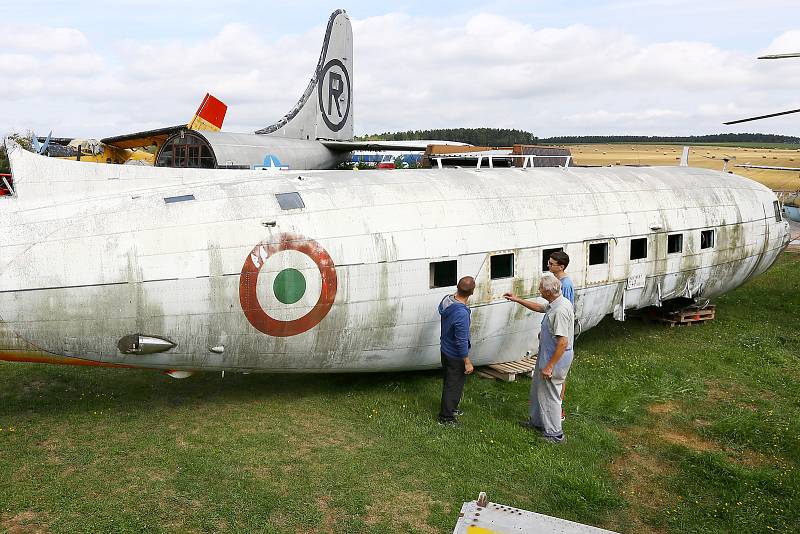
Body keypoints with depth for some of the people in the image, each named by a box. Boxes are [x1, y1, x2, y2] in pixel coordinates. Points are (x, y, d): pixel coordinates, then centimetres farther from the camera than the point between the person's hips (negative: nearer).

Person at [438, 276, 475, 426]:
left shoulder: (446, 300, -10)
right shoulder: (462, 314, -35)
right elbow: (462, 341, -29)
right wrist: (467, 362, -18)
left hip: (445, 350, 8)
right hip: (456, 356, -8)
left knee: (448, 382, 25)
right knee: (454, 385, 10)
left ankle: (450, 408, 45)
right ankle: (446, 417, 25)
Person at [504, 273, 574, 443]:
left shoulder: (560, 311, -30)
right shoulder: (554, 304, 2)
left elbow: (563, 342, -30)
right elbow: (539, 307, 24)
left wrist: (549, 366, -26)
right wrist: (517, 300, 24)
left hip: (555, 359, -10)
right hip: (546, 354, 10)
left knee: (549, 395, 4)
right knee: (538, 389, 24)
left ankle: (555, 434, 19)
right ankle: (537, 421, 42)